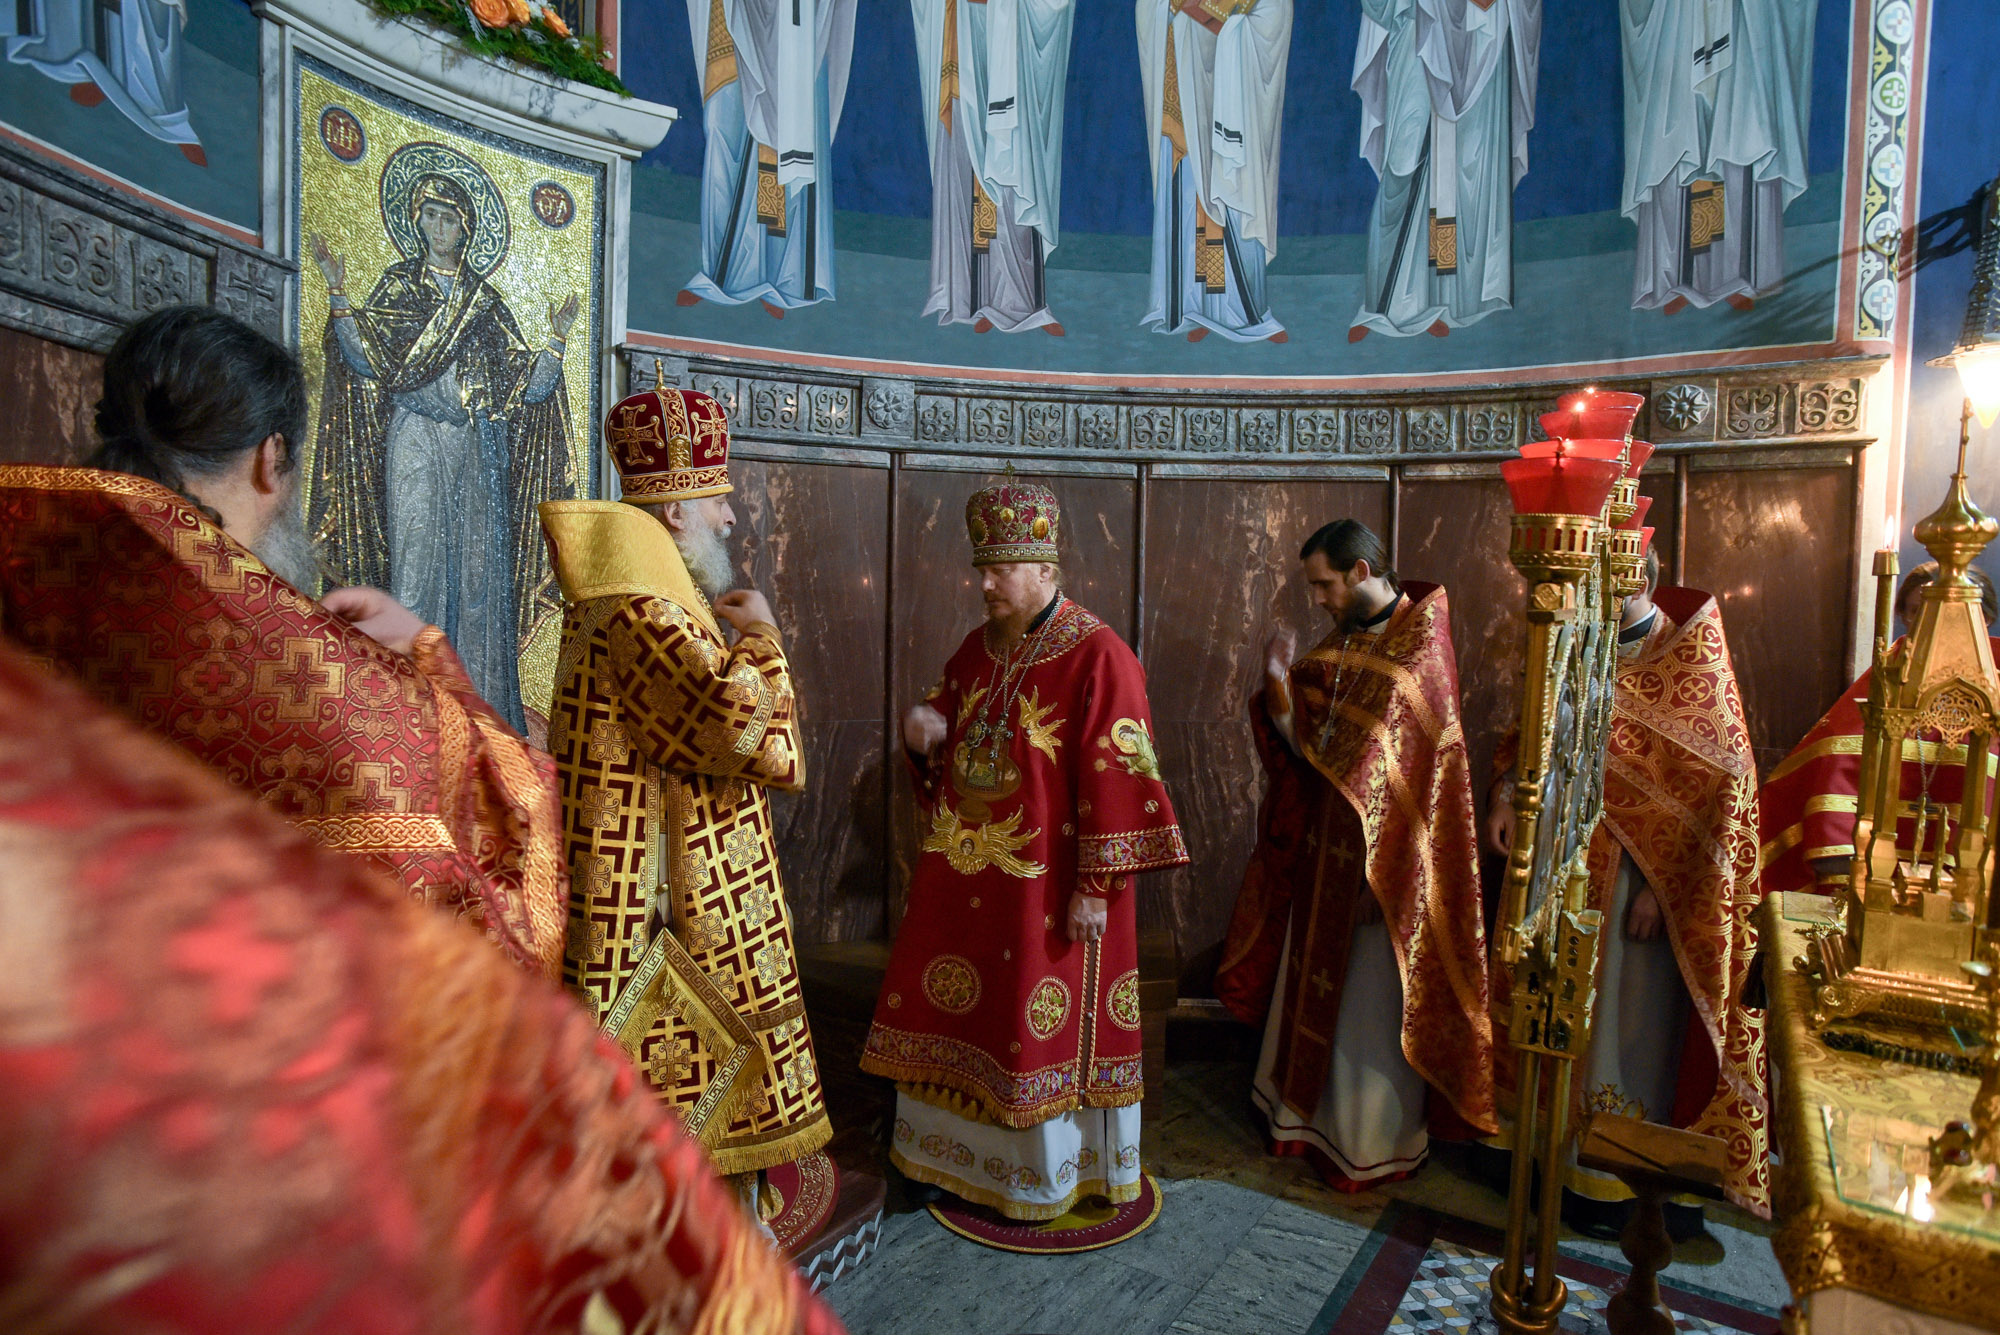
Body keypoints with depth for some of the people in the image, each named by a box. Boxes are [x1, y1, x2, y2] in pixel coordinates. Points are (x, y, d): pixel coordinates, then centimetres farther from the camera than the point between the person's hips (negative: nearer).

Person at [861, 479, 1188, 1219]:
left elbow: (1115, 777, -16)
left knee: (1040, 1021, 7)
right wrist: (925, 732, -7)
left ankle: (1048, 1172, 30)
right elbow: (947, 730, 18)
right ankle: (961, 1146, 38)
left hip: (1044, 881, -7)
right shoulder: (978, 647, 7)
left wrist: (1095, 886, -17)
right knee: (959, 1009, 17)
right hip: (964, 874, 7)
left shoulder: (1097, 656, -15)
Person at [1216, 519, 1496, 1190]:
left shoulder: (1422, 641, -14)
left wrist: (1382, 870, -18)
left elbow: (1420, 765, -17)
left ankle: (1379, 1144, 27)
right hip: (1326, 845, 7)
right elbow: (1305, 749, 4)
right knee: (1313, 988, 18)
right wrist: (1278, 681, -12)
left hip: (1384, 852, -6)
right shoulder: (1334, 647, 5)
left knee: (1373, 1002, 7)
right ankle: (1310, 1115, 38)